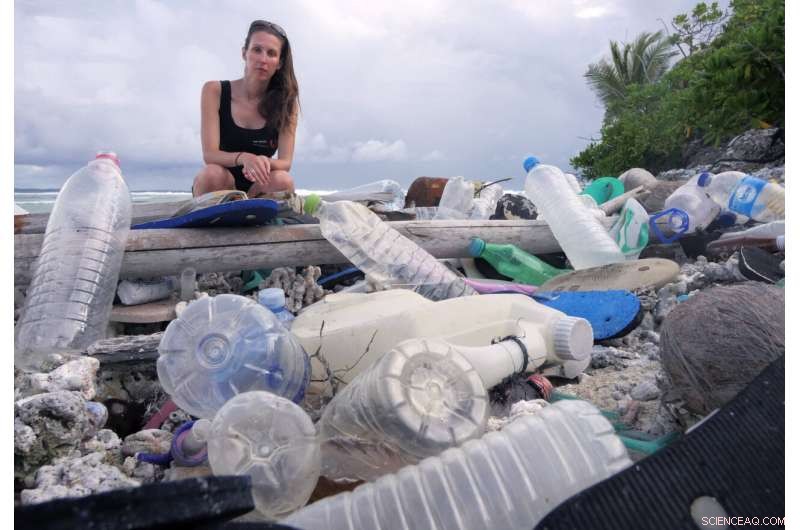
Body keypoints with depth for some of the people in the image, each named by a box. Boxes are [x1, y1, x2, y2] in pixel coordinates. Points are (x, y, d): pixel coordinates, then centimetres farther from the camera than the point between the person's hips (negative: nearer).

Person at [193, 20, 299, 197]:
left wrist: (265, 162, -37)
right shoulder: (214, 91, -6)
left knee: (282, 180, -31)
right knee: (212, 173, -34)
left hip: (259, 189, 1)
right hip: (221, 189, -1)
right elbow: (209, 155, -16)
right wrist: (243, 158, -38)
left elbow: (286, 163, -12)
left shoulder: (286, 101, -4)